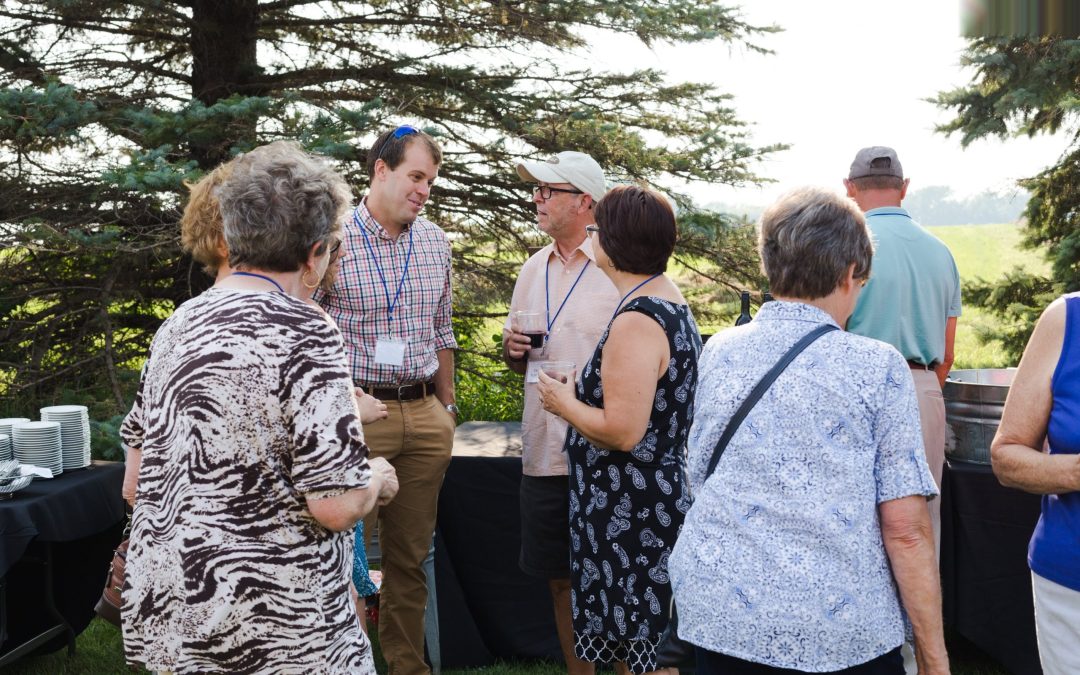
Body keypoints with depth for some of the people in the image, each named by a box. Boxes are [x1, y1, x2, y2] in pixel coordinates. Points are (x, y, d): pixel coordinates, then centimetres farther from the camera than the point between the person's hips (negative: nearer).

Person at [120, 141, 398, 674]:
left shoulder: (176, 325, 4)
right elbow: (336, 506, -21)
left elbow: (137, 479, 12)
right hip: (274, 629, -7)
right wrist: (379, 480, -1)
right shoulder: (303, 333, -18)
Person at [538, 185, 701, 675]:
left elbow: (622, 431, -27)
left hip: (633, 516, -10)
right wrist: (584, 391, 17)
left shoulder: (636, 322, -22)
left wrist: (564, 403, -11)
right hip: (660, 500, 10)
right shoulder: (672, 304, 10)